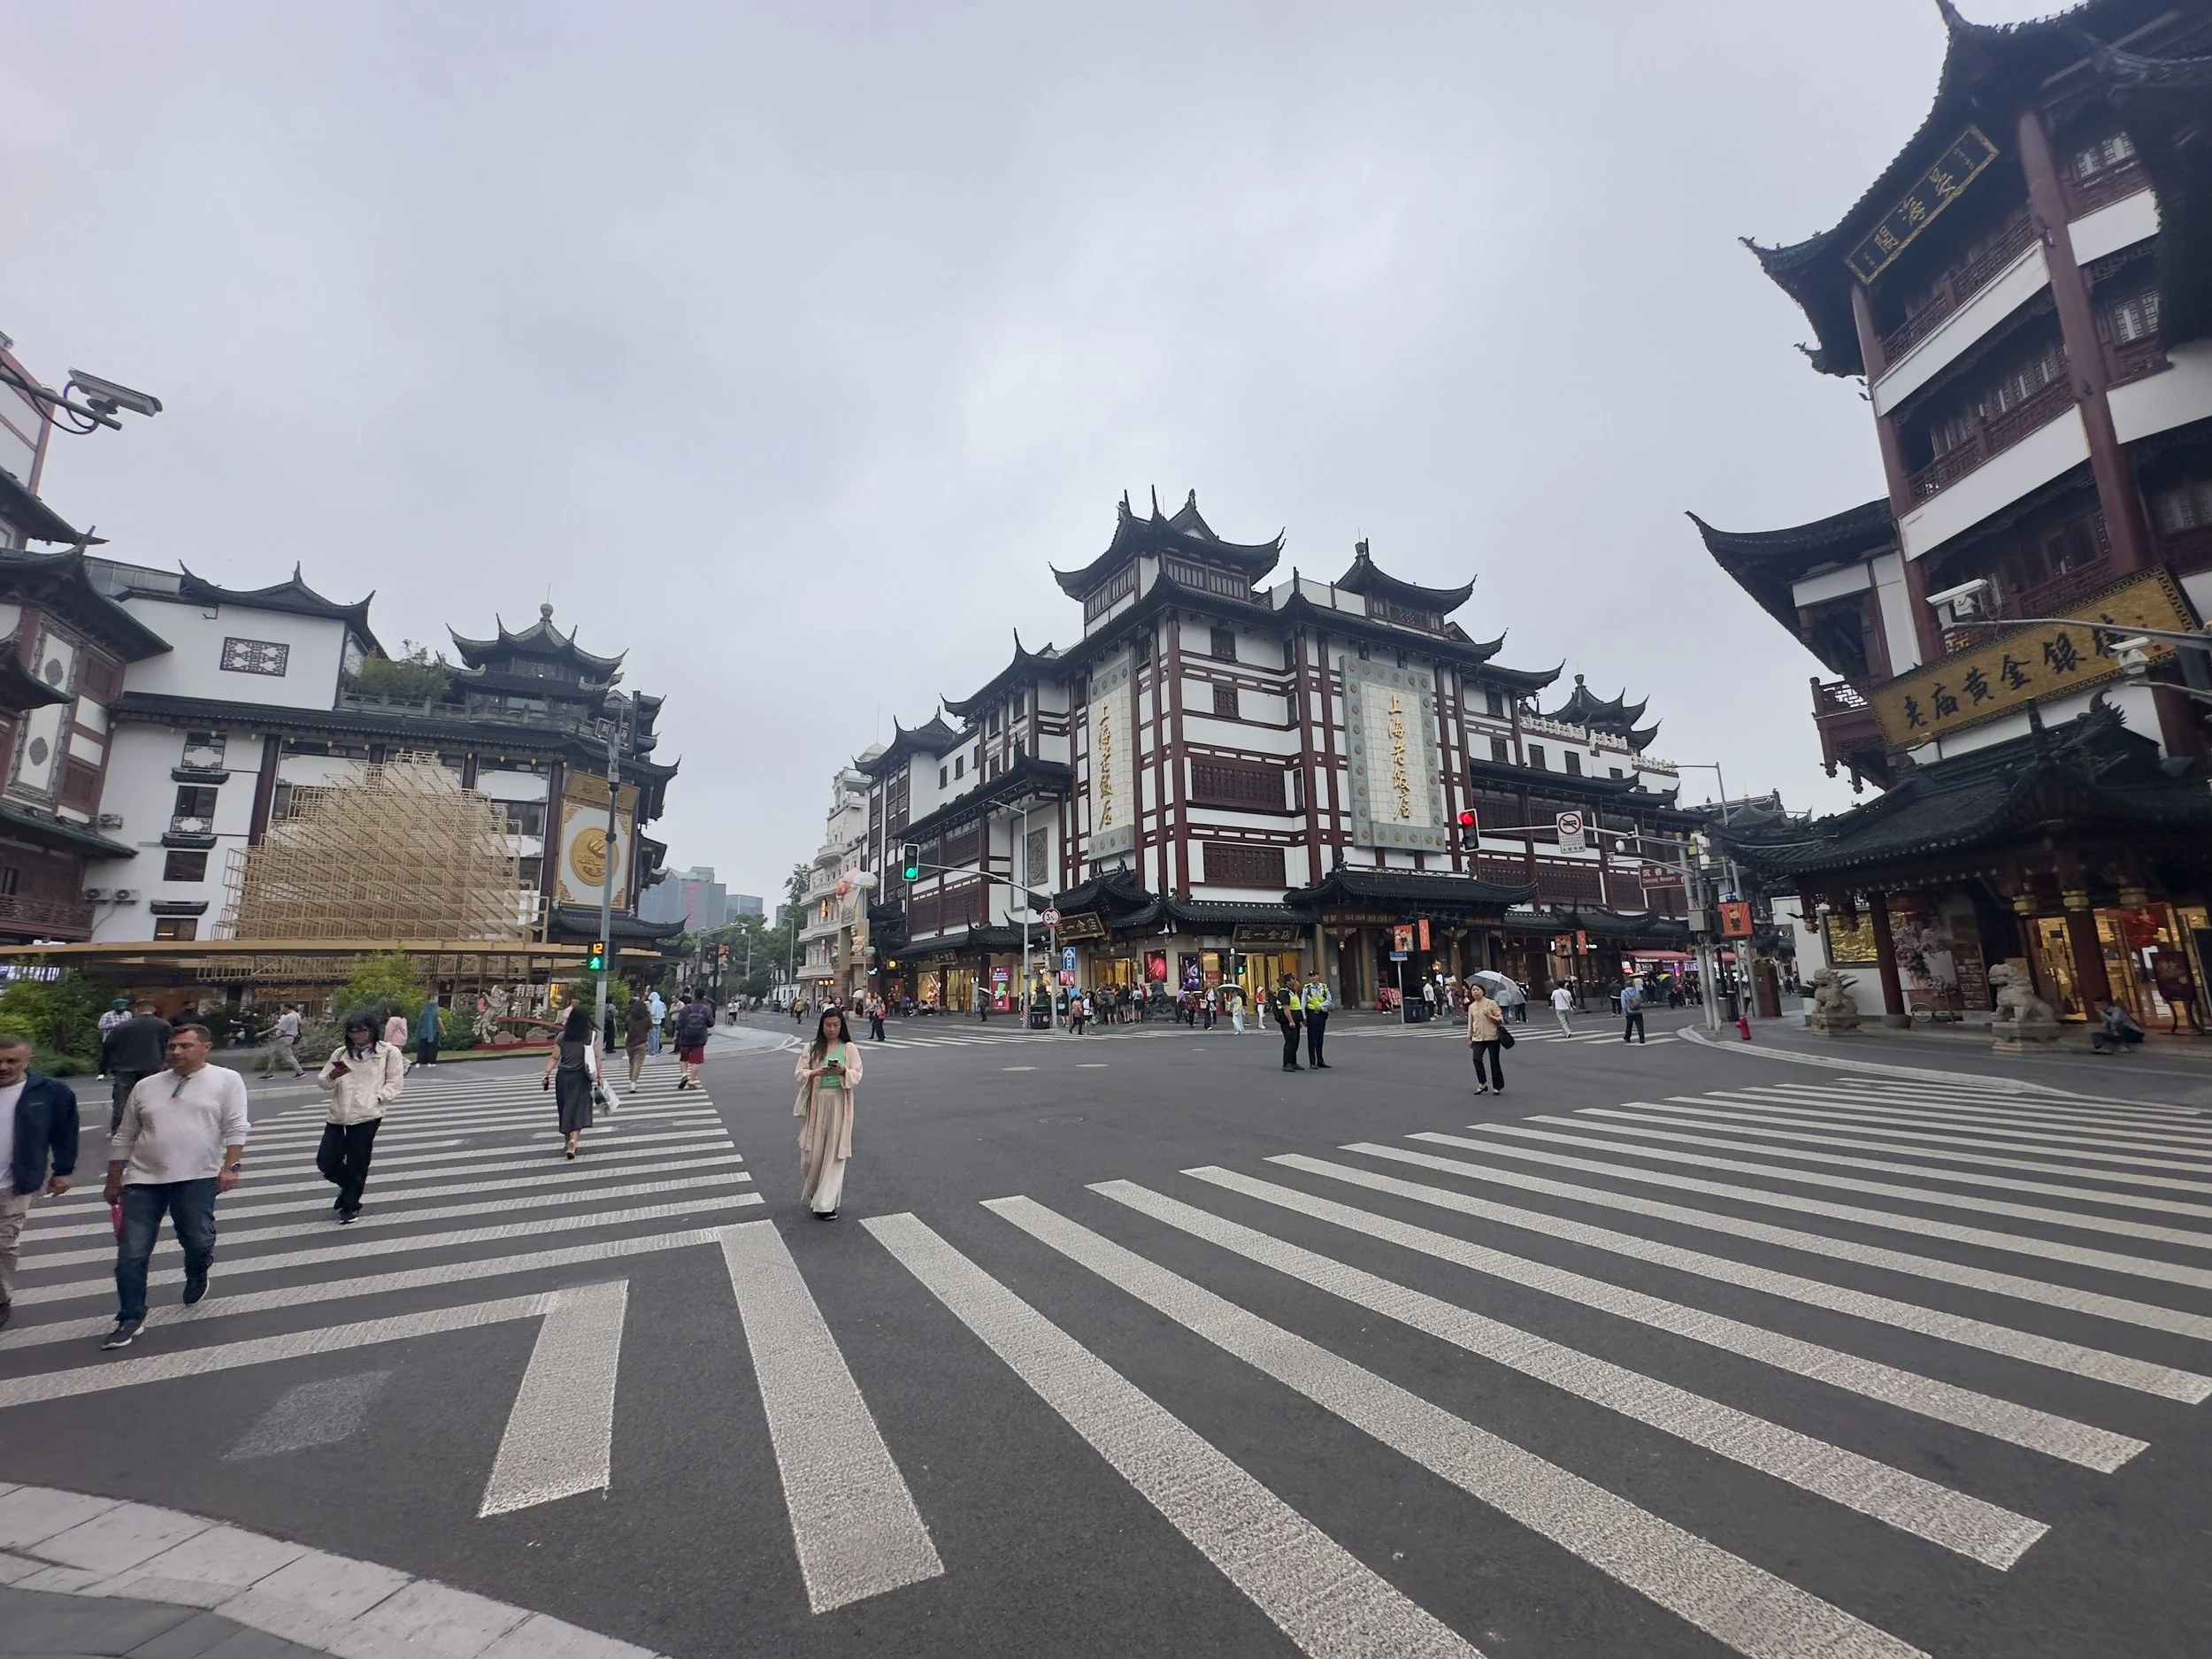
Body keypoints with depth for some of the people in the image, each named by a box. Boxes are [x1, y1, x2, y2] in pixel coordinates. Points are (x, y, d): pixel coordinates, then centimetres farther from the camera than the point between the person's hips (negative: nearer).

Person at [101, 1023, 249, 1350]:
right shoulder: (145, 1086, 11)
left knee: (198, 1240, 3)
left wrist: (230, 1168, -15)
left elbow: (236, 1128, -6)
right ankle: (130, 1318, 16)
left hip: (198, 1179, -3)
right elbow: (123, 1138, 18)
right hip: (143, 1180, 4)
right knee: (131, 1253, 3)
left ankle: (197, 1277, 35)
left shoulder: (227, 1080, -1)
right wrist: (113, 1182, 17)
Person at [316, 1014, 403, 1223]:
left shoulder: (389, 1052, 0)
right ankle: (349, 1187, 35)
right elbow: (323, 1082, 11)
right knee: (325, 1161, 5)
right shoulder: (341, 1053, 12)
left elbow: (395, 1083, 1)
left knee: (357, 1164, 1)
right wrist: (332, 1075, -11)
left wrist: (376, 1098, -13)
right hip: (339, 1115, 5)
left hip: (367, 1115, -4)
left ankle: (350, 1206, 20)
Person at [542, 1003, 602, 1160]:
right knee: (578, 1109, 1)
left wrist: (546, 1074, 1)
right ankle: (573, 1141, -16)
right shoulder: (592, 1036, -5)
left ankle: (567, 1141, 26)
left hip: (563, 1077, 2)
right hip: (582, 1078, -2)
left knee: (566, 1110, 15)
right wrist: (599, 1077, 1)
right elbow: (597, 1058, -4)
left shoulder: (561, 1037, -2)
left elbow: (554, 1058, -5)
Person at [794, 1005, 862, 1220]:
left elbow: (857, 1076, -5)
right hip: (816, 1103, 1)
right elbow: (799, 1073, -1)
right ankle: (814, 1194, 32)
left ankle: (826, 1203, 8)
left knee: (833, 1153, 0)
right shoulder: (811, 1048, 4)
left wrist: (843, 1071, -25)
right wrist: (816, 1072, -21)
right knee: (812, 1152, 5)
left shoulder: (849, 1049, 1)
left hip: (839, 1104, -1)